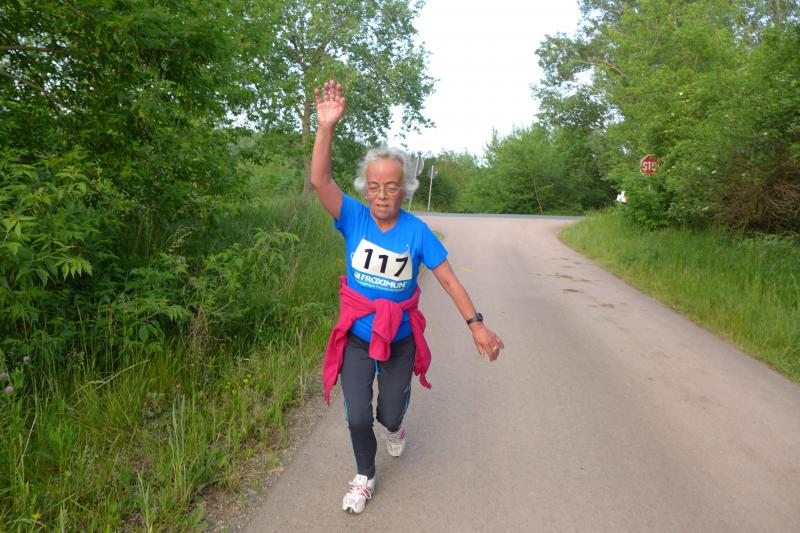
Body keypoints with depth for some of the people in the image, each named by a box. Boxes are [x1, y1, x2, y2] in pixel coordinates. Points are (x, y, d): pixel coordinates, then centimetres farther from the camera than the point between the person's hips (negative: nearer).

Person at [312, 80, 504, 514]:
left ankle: (394, 425, 57)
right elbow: (319, 180, -26)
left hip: (400, 336, 0)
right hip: (357, 334, 0)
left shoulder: (416, 231, -14)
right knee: (357, 417, 1)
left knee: (390, 413, 15)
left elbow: (449, 279, -11)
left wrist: (475, 323, -16)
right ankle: (364, 477, 32)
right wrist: (326, 126, -36)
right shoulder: (354, 218, -13)